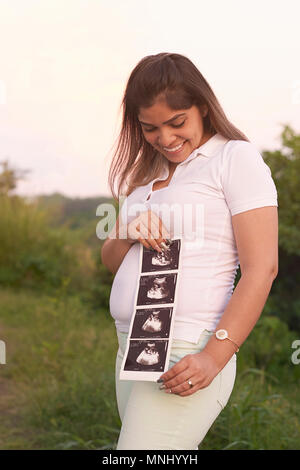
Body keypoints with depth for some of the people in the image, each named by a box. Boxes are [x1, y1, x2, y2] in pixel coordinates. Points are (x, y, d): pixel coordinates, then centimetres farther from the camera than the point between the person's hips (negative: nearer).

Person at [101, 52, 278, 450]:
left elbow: (262, 268, -11)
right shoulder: (147, 172, 19)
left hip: (186, 357, -7)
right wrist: (129, 234, -4)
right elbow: (111, 261, 19)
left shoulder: (236, 158, -3)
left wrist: (214, 357, -19)